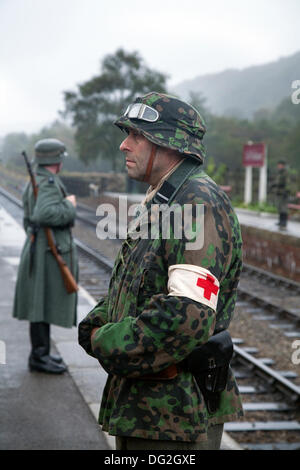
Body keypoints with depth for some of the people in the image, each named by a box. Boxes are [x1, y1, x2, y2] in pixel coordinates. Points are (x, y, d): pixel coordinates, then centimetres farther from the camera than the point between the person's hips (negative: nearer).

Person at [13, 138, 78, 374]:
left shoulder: (34, 183, 14)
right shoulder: (49, 183, -16)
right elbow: (45, 214, -33)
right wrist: (69, 205, -18)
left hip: (38, 247, 10)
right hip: (49, 253, -10)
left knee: (43, 304, 14)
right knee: (43, 304, -5)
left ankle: (41, 353, 22)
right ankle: (39, 357, 0)